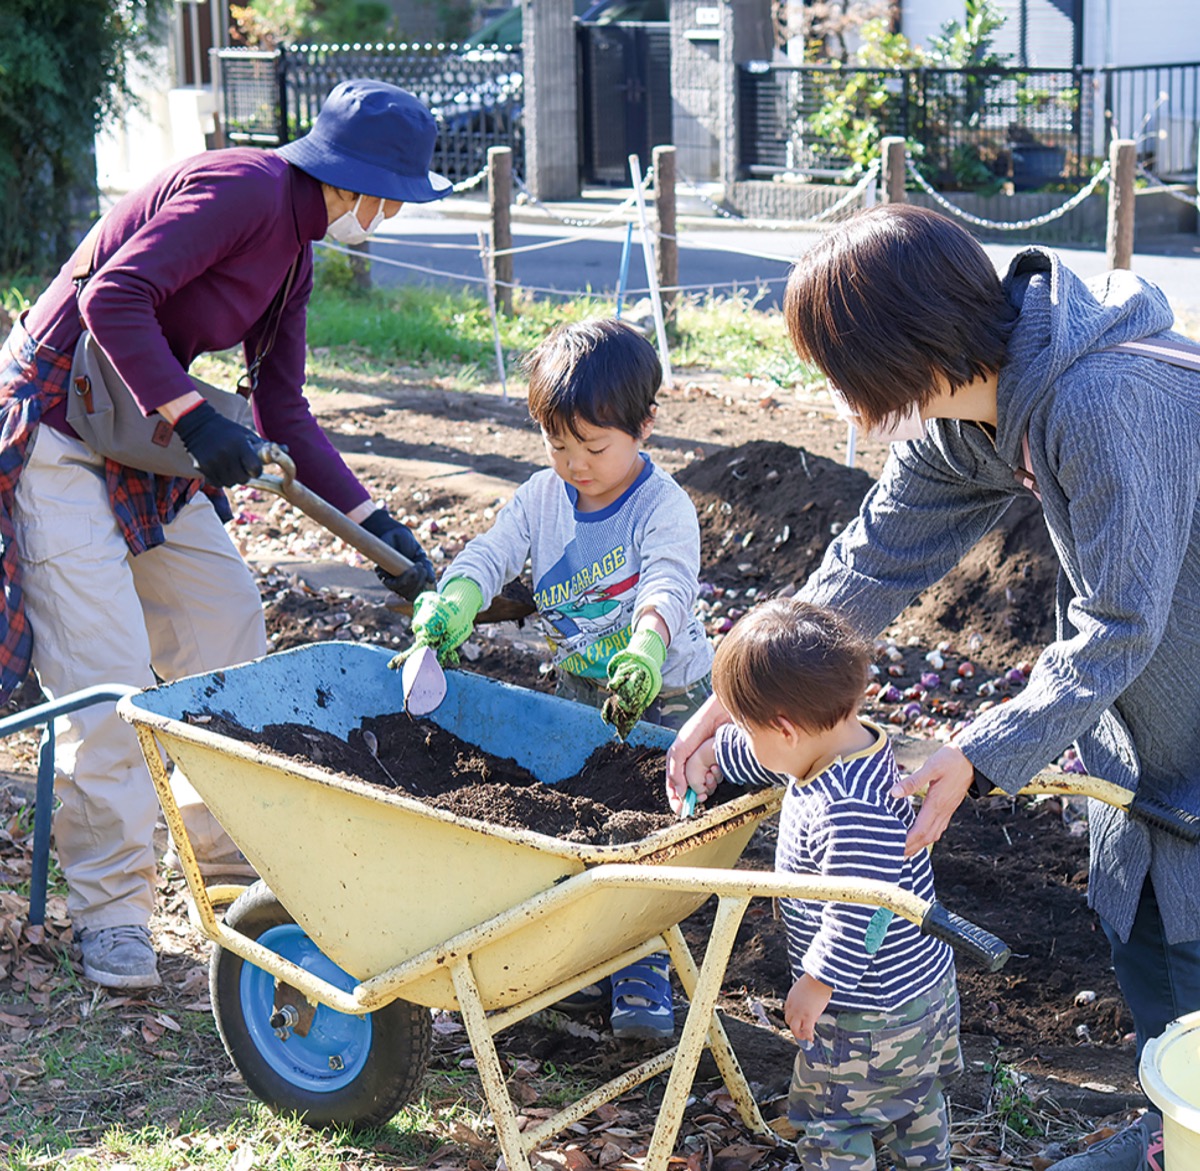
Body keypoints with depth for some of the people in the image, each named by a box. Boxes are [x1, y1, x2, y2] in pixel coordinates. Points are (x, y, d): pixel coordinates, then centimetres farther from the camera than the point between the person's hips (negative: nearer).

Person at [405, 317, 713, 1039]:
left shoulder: (663, 507, -19)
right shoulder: (542, 498, -2)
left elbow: (669, 586, -34)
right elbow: (490, 557, -10)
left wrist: (645, 652, -55)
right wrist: (448, 609, -32)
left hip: (665, 696, -5)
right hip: (580, 693, 5)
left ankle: (643, 980, 9)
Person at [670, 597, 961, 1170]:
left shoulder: (850, 812, -35)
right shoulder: (850, 745, -4)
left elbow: (859, 914, -33)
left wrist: (817, 983, -21)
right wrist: (710, 756, 24)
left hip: (867, 1013, -10)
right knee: (914, 1102, 27)